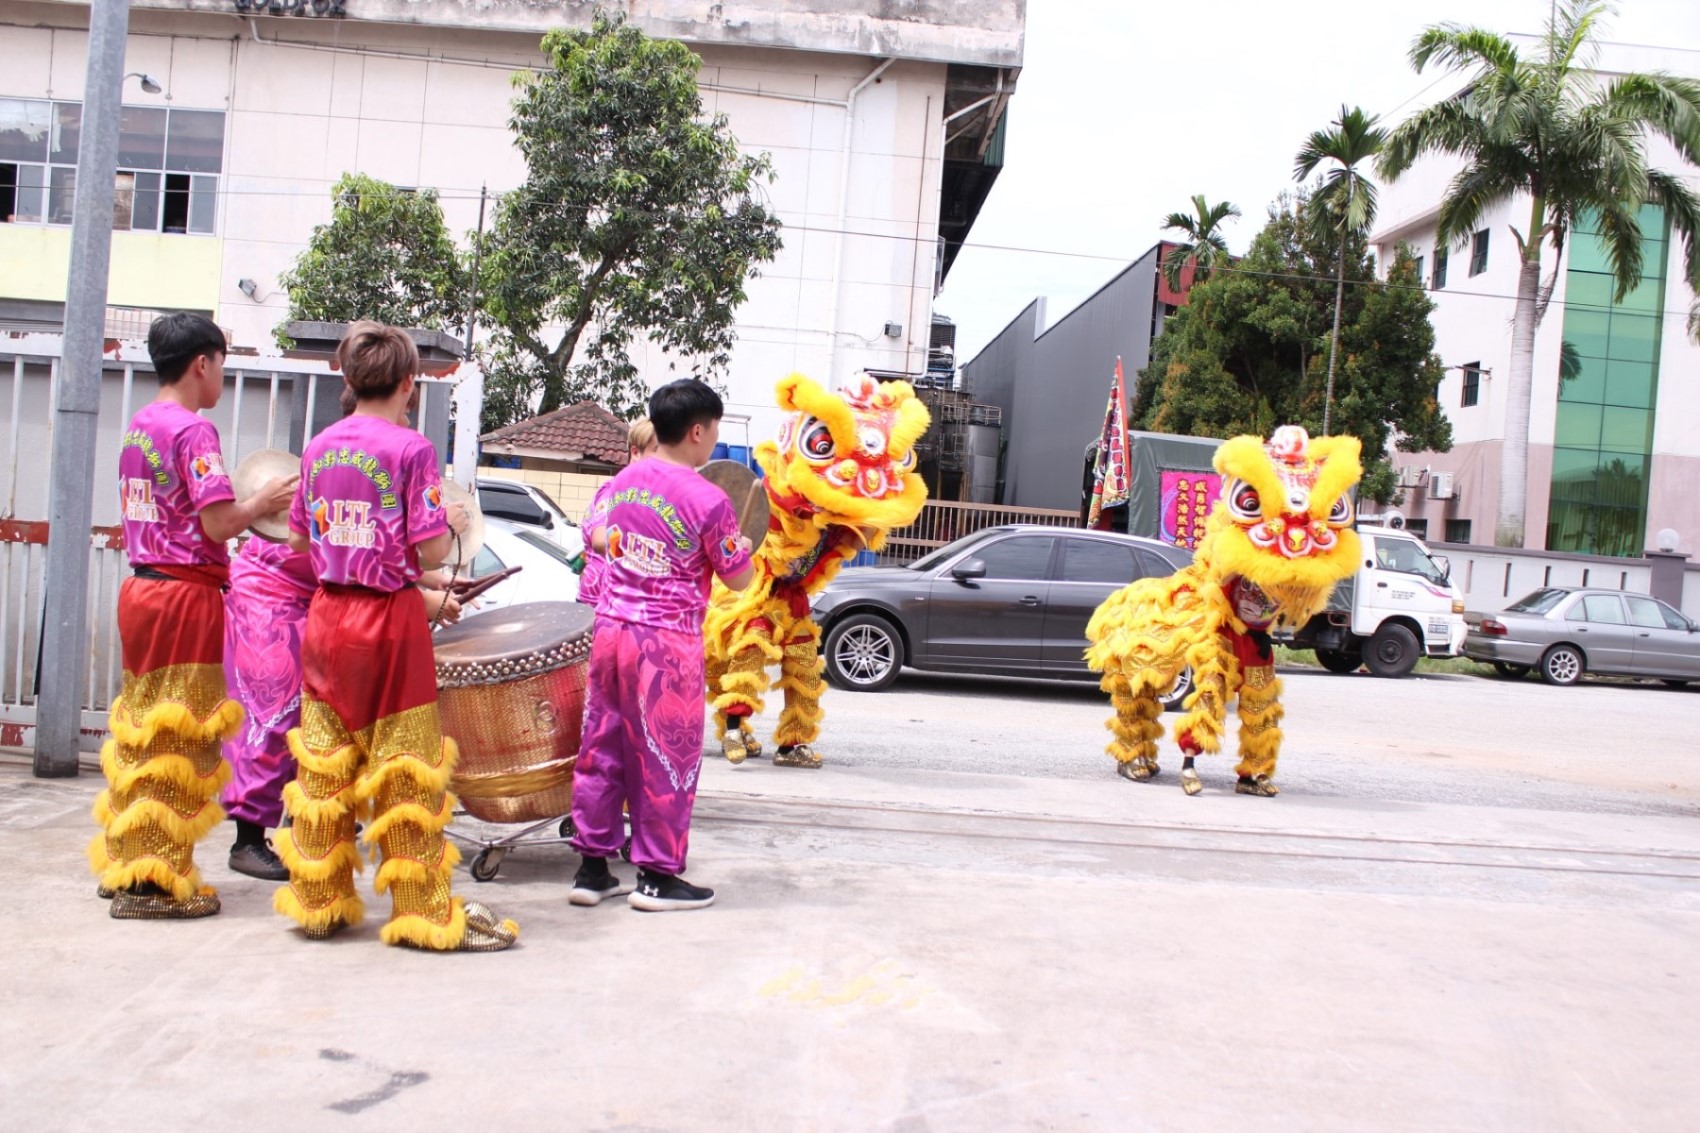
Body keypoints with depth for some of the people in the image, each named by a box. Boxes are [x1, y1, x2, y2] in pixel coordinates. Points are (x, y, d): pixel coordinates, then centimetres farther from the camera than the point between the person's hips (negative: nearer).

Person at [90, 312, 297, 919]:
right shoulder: (194, 430, -14)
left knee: (140, 732, 16)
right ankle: (153, 882, 0)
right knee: (177, 740, -3)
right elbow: (218, 524, -19)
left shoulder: (138, 424, 12)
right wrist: (264, 501, -2)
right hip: (186, 595, -9)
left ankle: (124, 863, 24)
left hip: (140, 588, 9)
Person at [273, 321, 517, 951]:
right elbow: (430, 551, -13)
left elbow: (298, 538, 13)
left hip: (327, 616, 6)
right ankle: (426, 911, 6)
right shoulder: (410, 450, -11)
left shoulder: (318, 448, 6)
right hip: (391, 622, -6)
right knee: (406, 770, 0)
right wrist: (452, 522, 7)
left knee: (324, 766, 13)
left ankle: (319, 902, 22)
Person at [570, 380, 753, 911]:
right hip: (668, 642, -6)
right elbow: (738, 579, -3)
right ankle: (657, 876, 11)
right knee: (665, 758, 4)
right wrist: (742, 546, 16)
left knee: (602, 749, 12)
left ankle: (593, 868, 19)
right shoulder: (708, 500, -13)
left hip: (610, 628, 6)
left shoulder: (621, 482, 6)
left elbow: (597, 539, 20)